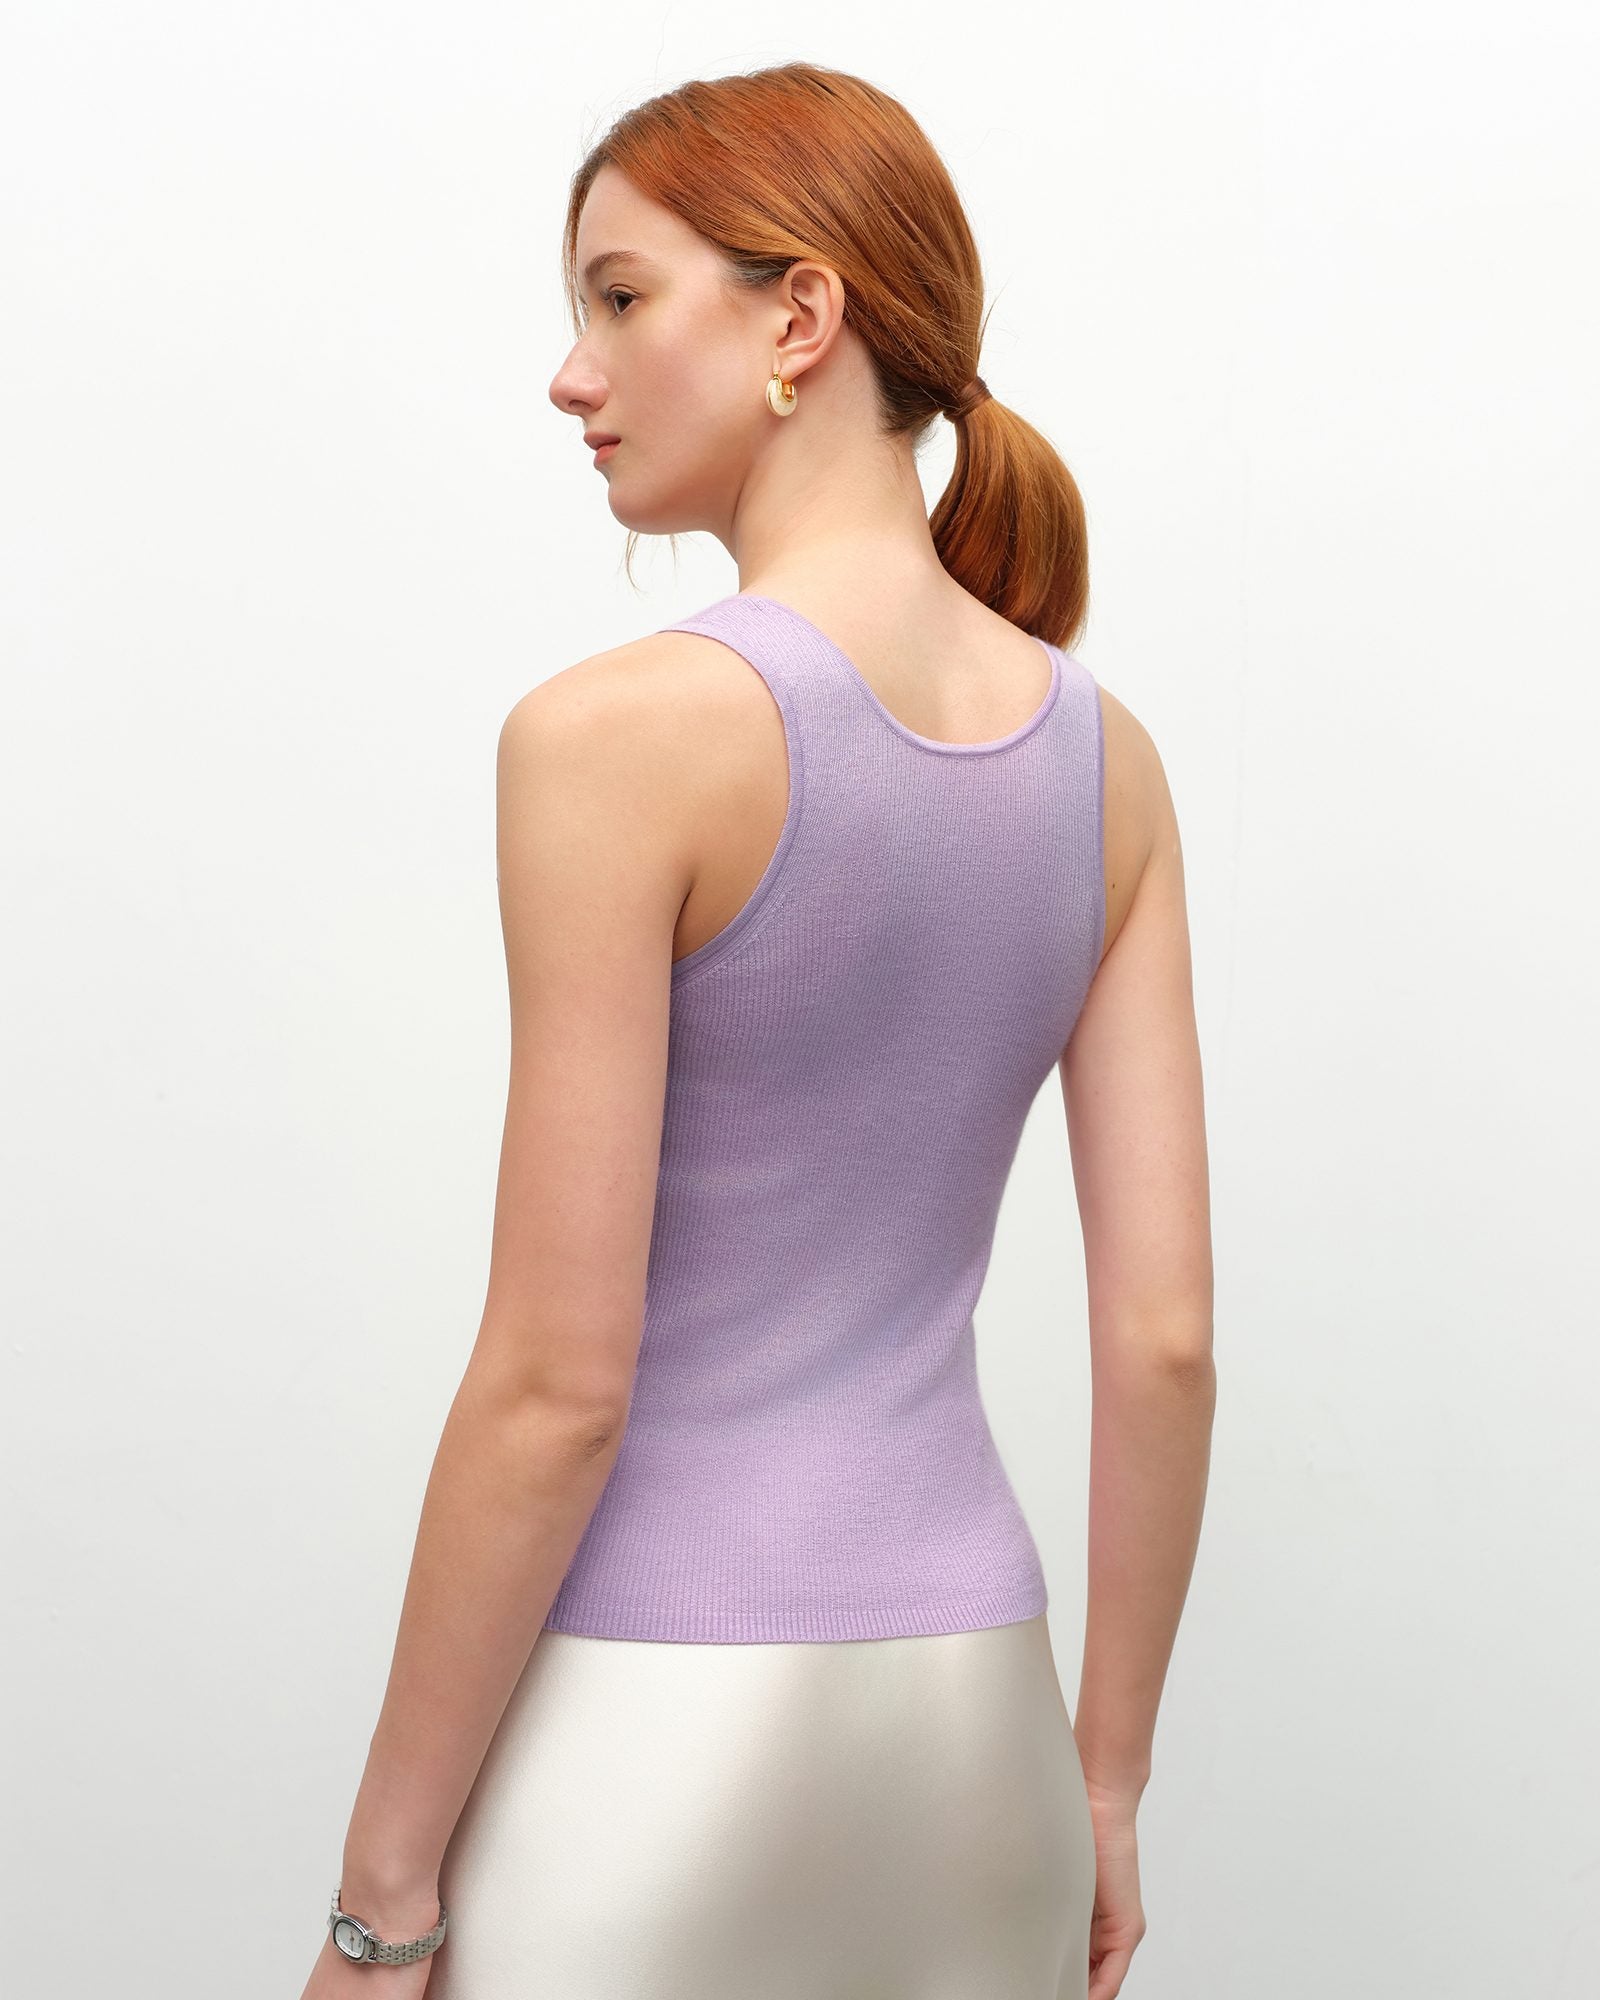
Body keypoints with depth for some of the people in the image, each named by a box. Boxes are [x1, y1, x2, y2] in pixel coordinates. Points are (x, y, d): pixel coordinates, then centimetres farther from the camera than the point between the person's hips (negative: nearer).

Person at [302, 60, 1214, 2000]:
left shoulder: (621, 732, -17)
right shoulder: (1105, 758, 1)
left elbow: (557, 1385, -17)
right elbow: (1165, 1336, 1)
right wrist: (1106, 1780, 12)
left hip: (655, 1724, -5)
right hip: (968, 1695, 6)